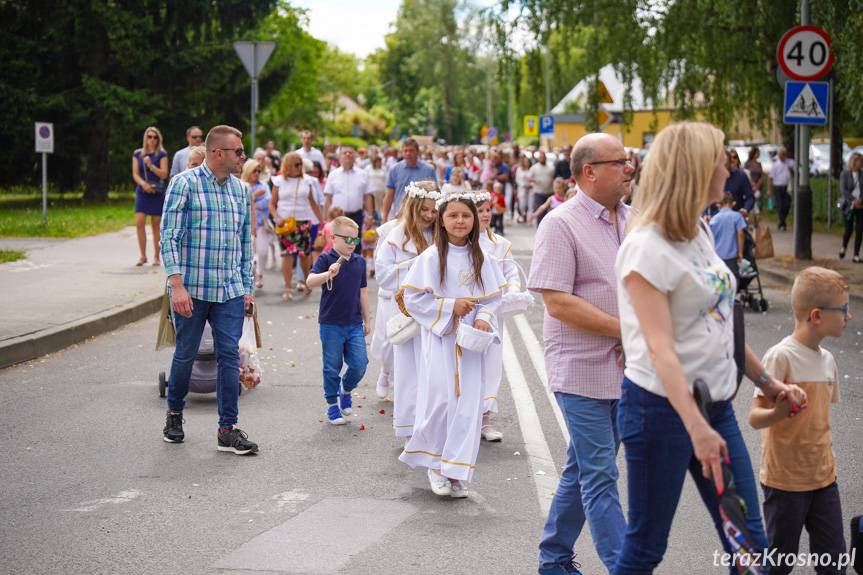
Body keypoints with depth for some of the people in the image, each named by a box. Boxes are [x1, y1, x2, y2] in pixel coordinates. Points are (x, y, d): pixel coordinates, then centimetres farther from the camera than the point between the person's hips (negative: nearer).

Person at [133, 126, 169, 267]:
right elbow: (135, 173, 5)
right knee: (139, 223, -10)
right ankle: (143, 256, 0)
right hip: (142, 192, 2)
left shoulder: (162, 154, 3)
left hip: (157, 193, -2)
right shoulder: (137, 154, 10)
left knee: (156, 225, 0)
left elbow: (164, 174, -3)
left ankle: (156, 256, 9)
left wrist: (151, 165, -17)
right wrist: (144, 184, -13)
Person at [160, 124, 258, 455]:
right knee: (186, 354, 8)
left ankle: (228, 430, 3)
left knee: (229, 355, -1)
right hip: (191, 289, -4)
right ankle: (174, 415, 30)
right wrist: (177, 284, -18)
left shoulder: (240, 190, 10)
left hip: (230, 291, 4)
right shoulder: (185, 184, -7)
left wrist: (247, 288, 14)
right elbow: (169, 235, -11)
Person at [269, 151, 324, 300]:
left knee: (304, 253, 0)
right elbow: (272, 204, 5)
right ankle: (287, 288, -5)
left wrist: (323, 221, 13)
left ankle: (307, 281, 25)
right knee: (287, 253, -8)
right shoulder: (279, 181, 3)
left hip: (303, 221, 1)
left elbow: (312, 203, 15)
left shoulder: (306, 181, 8)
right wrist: (277, 218, -12)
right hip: (284, 222, -1)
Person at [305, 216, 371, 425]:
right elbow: (310, 281, -21)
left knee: (360, 365, -2)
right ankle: (332, 404, 20)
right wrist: (328, 274, -40)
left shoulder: (360, 262, 9)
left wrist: (367, 320, 19)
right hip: (331, 324, -4)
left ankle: (345, 390, 27)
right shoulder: (326, 259, -6)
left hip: (355, 325, 4)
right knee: (332, 367, 4)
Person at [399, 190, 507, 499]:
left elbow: (493, 297, 11)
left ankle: (455, 471, 8)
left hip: (470, 341, 3)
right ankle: (435, 465, 10)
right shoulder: (431, 258, -4)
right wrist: (450, 306, -12)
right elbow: (413, 299, -5)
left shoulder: (482, 259, 7)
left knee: (468, 403, -1)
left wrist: (484, 317, -9)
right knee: (441, 399, -11)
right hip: (440, 337, -3)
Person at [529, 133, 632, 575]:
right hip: (581, 370, -7)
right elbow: (558, 304, -19)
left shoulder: (633, 221, 10)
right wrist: (625, 330, -18)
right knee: (600, 478, -3)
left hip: (625, 369, 7)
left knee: (582, 470, 17)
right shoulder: (561, 225, -12)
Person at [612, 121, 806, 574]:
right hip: (662, 406, -8)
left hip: (715, 402, 8)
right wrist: (697, 429, -29)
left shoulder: (701, 233, 10)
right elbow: (659, 348, -23)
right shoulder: (647, 247, -17)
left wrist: (766, 381, 21)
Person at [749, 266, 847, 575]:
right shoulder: (780, 356, -17)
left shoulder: (826, 359, 6)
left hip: (823, 477, 7)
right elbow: (755, 417, -19)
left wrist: (828, 459, 18)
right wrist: (778, 413, -39)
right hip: (785, 478, -6)